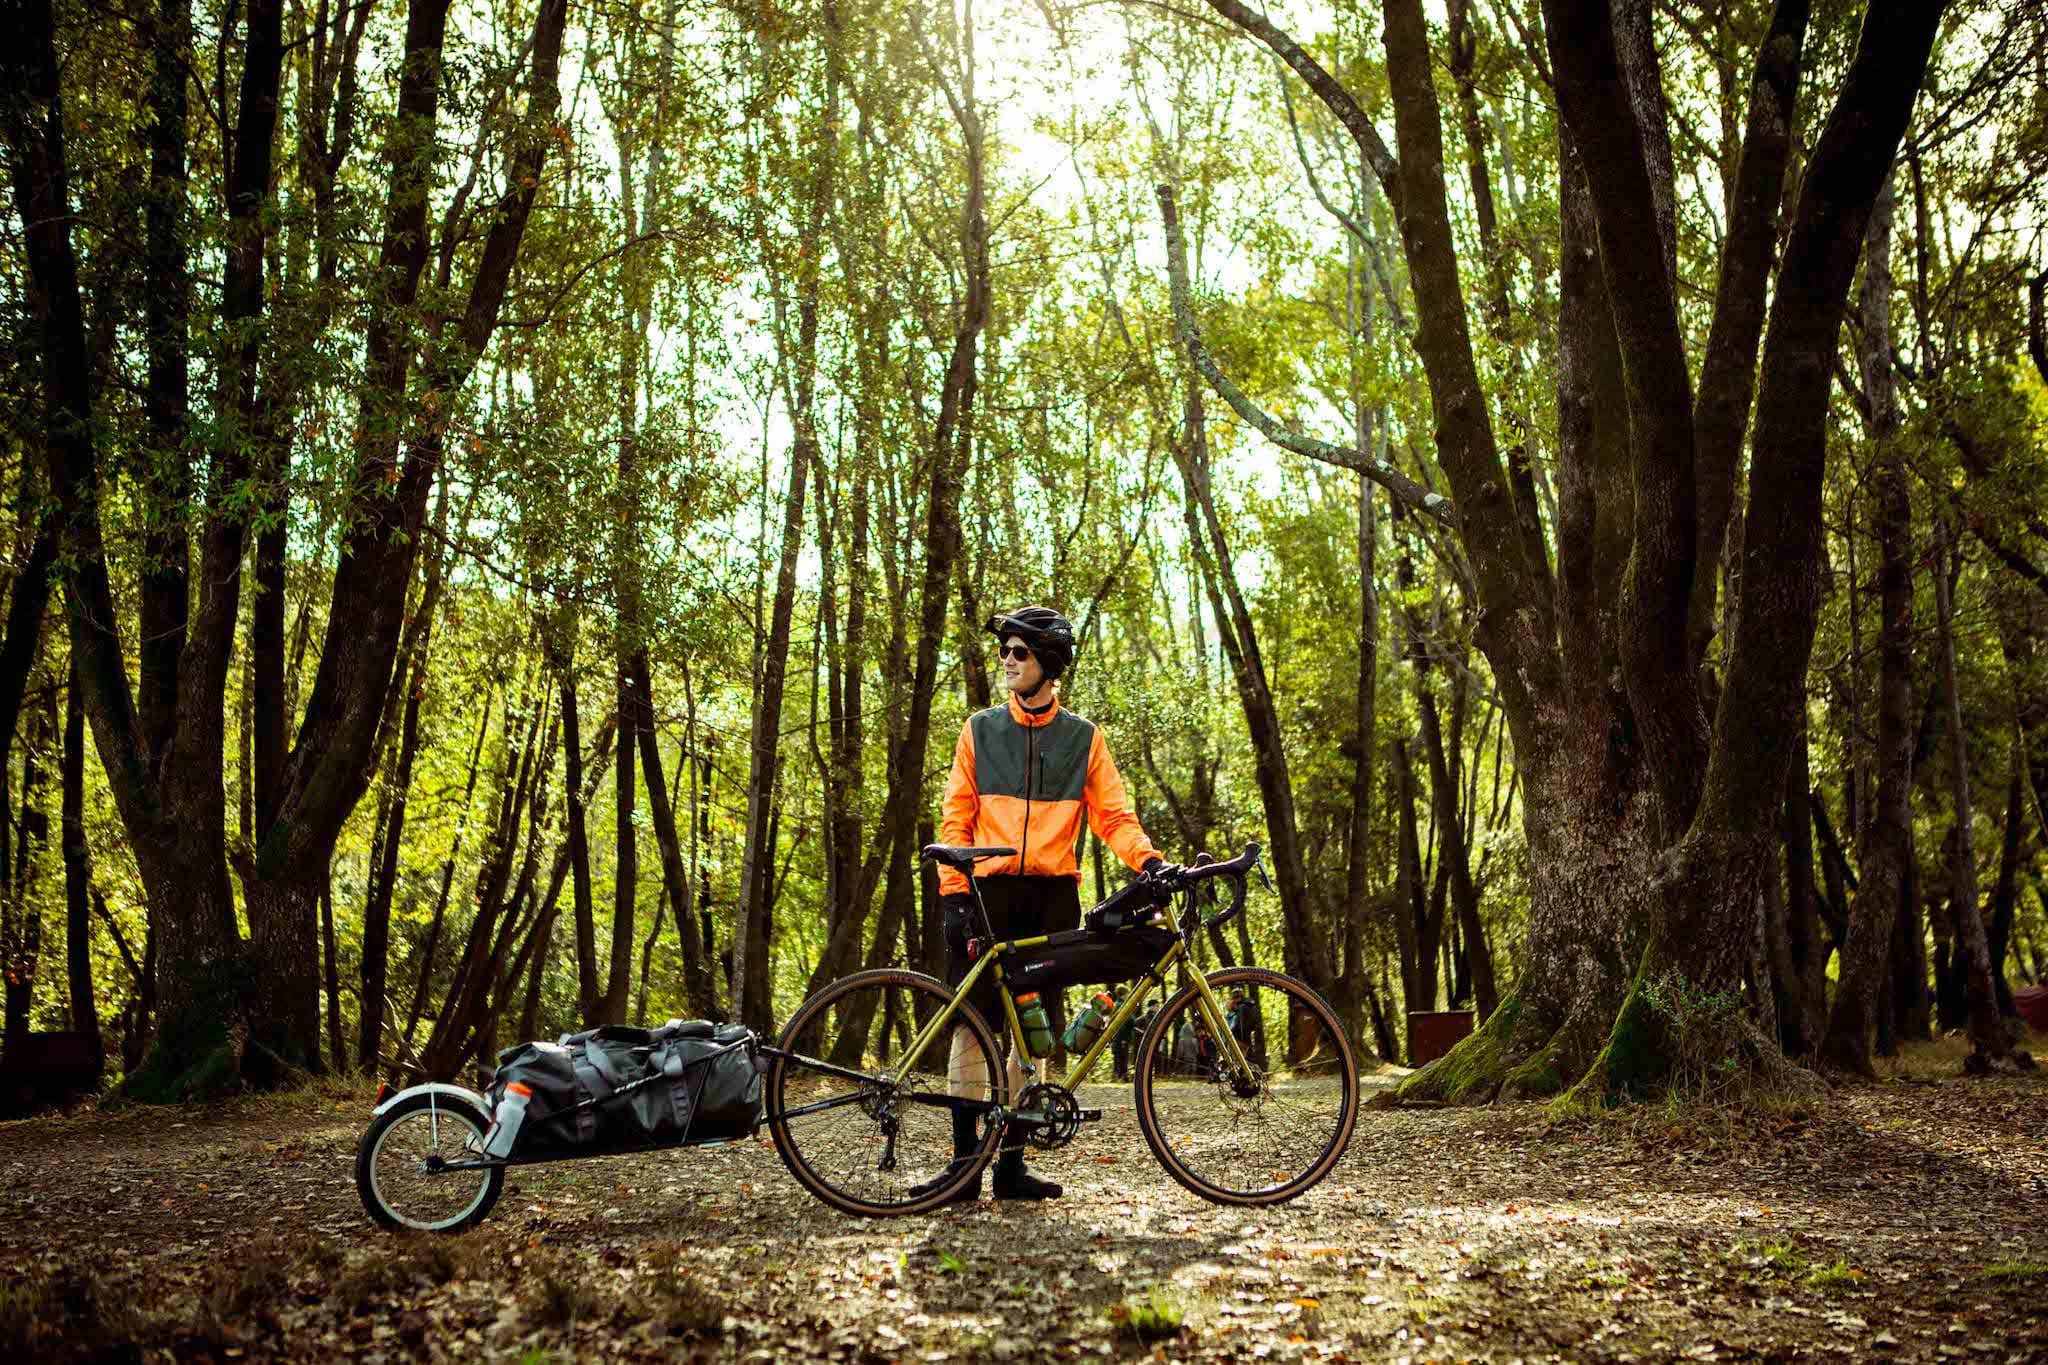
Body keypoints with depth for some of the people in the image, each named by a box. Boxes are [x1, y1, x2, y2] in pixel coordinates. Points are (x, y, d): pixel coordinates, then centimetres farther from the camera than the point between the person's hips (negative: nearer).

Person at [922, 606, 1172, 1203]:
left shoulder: (1083, 737, 10)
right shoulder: (980, 730, 9)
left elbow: (1113, 815, 4)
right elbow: (956, 818, 6)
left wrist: (1148, 860, -15)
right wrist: (953, 891, -5)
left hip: (1052, 896, 1)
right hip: (988, 891, -1)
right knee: (973, 1023, -6)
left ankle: (1012, 1161, 9)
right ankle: (964, 1162, -2)